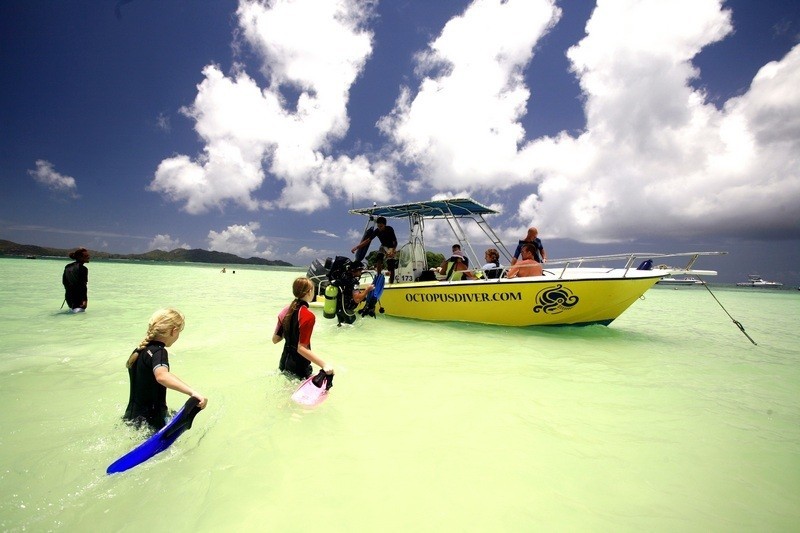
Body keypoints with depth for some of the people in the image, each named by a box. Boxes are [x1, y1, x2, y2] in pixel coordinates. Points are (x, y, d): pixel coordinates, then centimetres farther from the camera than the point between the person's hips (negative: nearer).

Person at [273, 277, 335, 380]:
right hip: (299, 367, -8)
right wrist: (324, 365, -32)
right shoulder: (308, 316, -23)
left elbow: (275, 339, 4)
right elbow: (301, 348, -27)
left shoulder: (286, 310, -2)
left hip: (284, 363, 8)